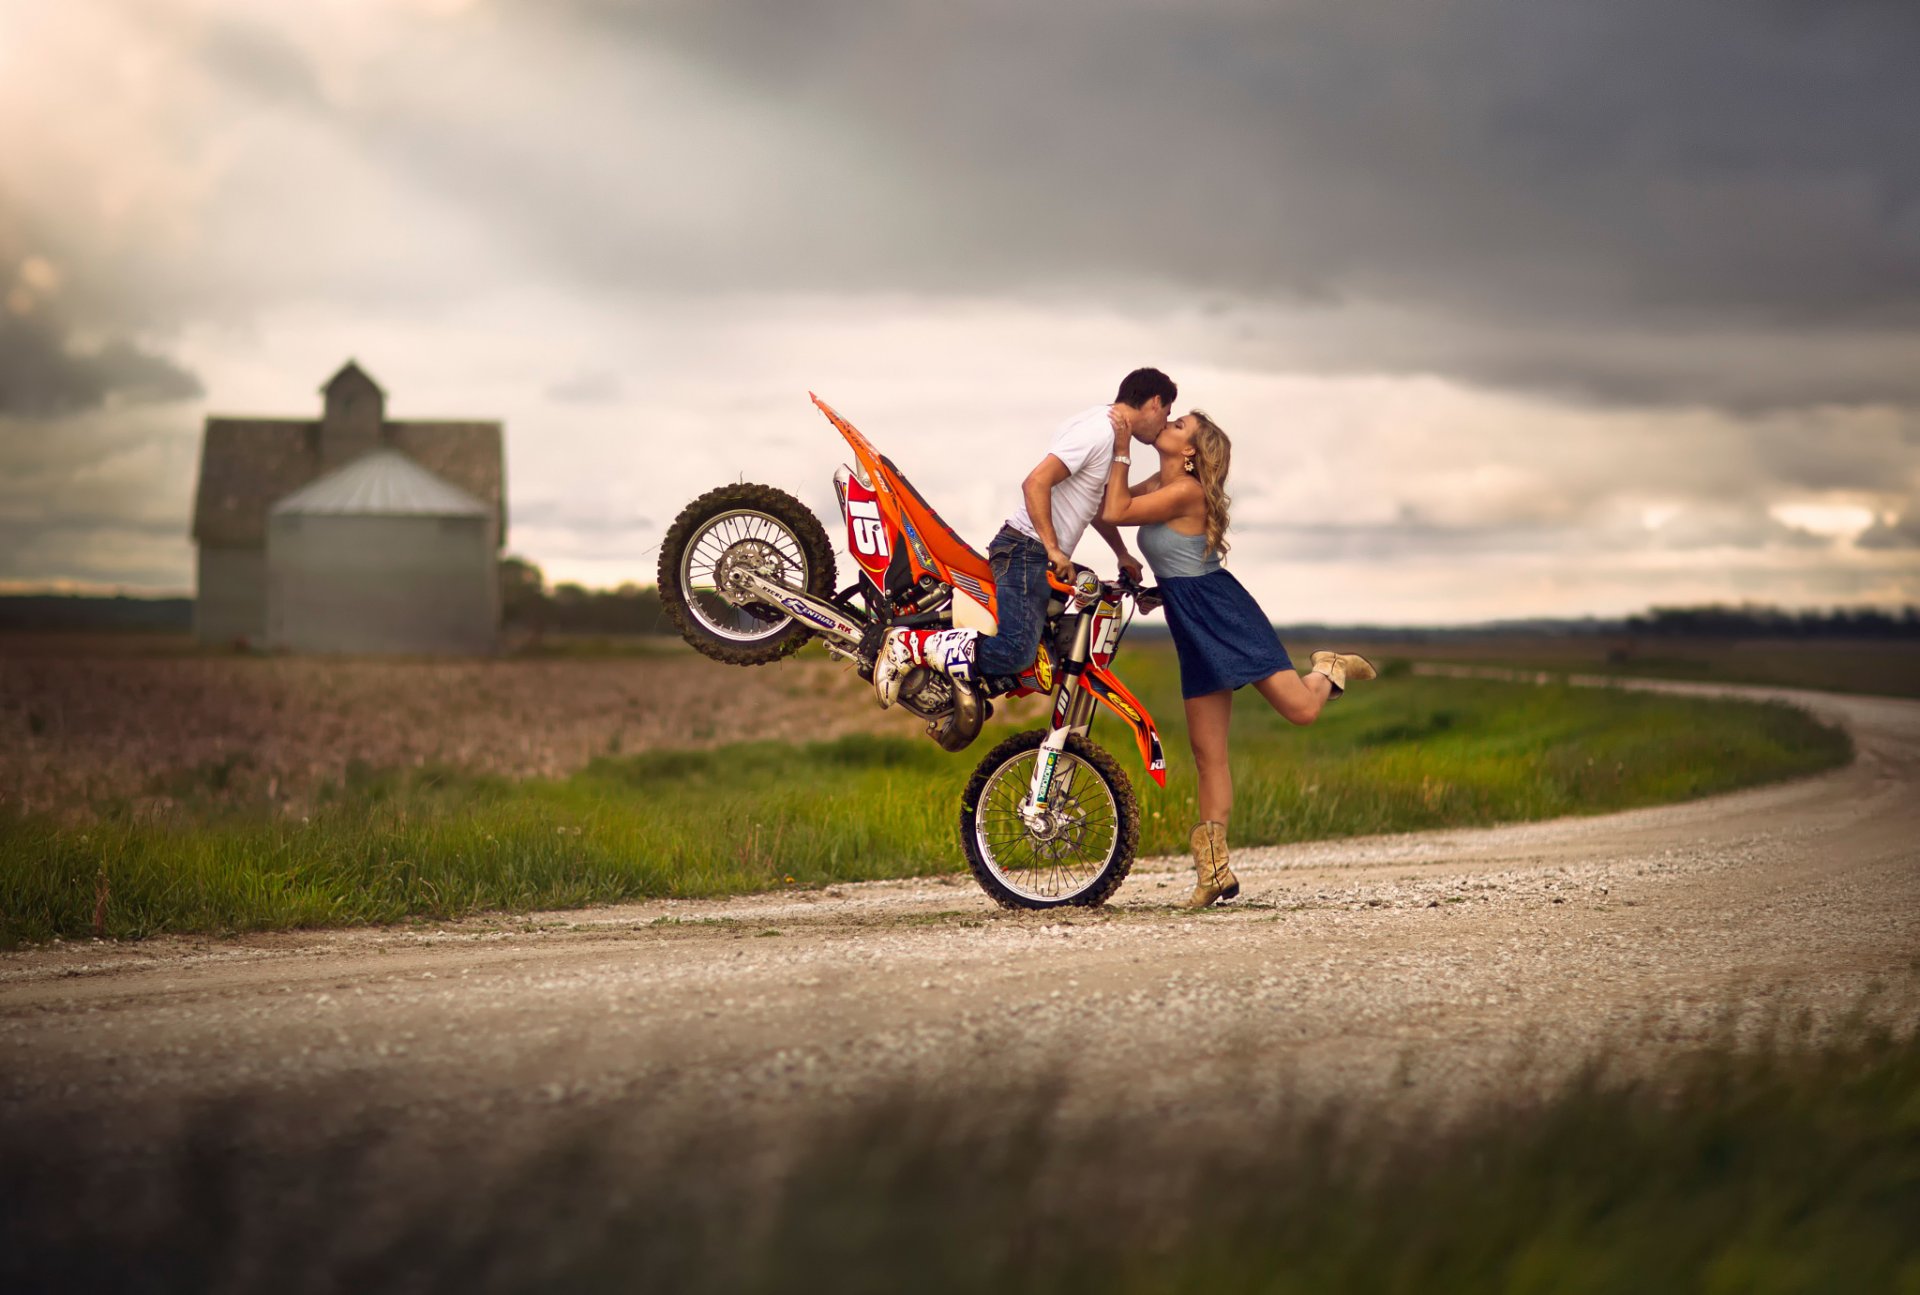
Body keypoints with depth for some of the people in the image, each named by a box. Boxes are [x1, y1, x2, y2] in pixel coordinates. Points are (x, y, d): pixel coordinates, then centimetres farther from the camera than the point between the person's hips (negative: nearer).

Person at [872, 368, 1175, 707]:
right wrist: (1053, 549, -21)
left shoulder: (1108, 429, 18)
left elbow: (1098, 506, 33)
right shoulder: (1098, 430, -14)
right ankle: (910, 643, -18)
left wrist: (1123, 555, 32)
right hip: (1029, 550, -11)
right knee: (1012, 653, -24)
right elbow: (1036, 482, -23)